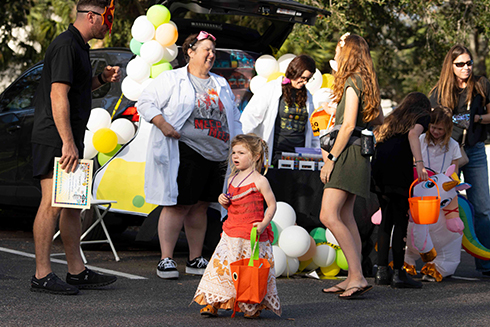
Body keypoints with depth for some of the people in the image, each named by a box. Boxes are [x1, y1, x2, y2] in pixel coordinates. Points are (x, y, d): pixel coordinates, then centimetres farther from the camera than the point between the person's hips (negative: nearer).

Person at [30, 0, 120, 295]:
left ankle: (77, 271, 19)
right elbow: (58, 95, -22)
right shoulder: (66, 46, -14)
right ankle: (42, 275, -5)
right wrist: (68, 143, -25)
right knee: (53, 204, -9)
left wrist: (102, 79, 11)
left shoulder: (79, 47, 18)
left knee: (73, 204, 12)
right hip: (55, 139, -10)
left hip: (70, 140, 10)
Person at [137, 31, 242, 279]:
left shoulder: (221, 85, 21)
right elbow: (145, 102, -2)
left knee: (200, 206, 10)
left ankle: (195, 259, 17)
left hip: (216, 155, 6)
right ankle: (166, 260, -3)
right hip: (185, 151, -6)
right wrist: (162, 124, -15)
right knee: (178, 205, -8)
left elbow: (234, 118, 24)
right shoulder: (172, 79, 3)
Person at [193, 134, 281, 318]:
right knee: (220, 265, -1)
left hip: (252, 235, -6)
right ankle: (212, 303, 4)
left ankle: (254, 307, 14)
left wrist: (264, 223, -18)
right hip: (231, 233, 6)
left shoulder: (259, 181, -7)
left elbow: (272, 204, -5)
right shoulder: (232, 180, 13)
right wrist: (223, 201, 1)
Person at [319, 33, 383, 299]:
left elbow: (348, 125, -18)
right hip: (356, 152, 10)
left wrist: (331, 159, -16)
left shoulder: (352, 80, -11)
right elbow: (378, 118, 25)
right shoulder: (366, 82, 16)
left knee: (328, 215, -15)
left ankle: (358, 277, -18)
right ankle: (353, 278, 12)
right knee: (345, 216, 11)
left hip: (348, 152, -10)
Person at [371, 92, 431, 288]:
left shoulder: (392, 119, 31)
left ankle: (381, 271, 10)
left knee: (386, 218, 13)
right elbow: (413, 134, -7)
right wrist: (419, 163, -18)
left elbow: (376, 135, 27)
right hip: (398, 165, -6)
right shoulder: (422, 117, 13)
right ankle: (398, 274, -4)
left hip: (378, 165, 6)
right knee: (401, 220, -2)